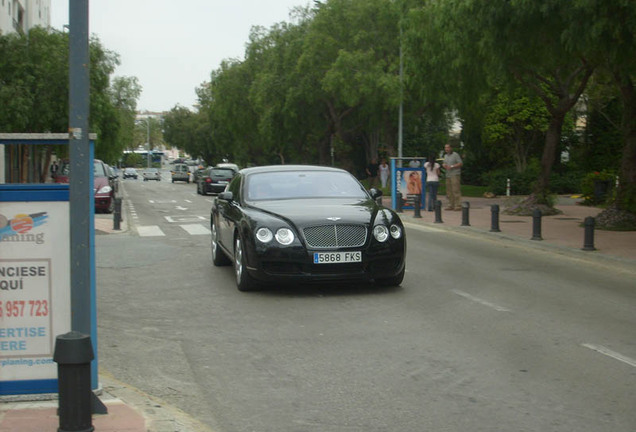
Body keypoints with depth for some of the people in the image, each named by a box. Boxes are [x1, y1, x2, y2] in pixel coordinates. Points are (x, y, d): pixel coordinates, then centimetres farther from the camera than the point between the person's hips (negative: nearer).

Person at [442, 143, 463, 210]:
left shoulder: (455, 155, -3)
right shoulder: (445, 156, 19)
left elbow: (460, 163, -8)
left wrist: (452, 166, -15)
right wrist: (444, 165, 3)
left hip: (455, 175, -7)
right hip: (448, 175, 7)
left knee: (456, 190, -12)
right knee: (449, 191, 5)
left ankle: (458, 205, -12)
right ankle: (451, 205, 9)